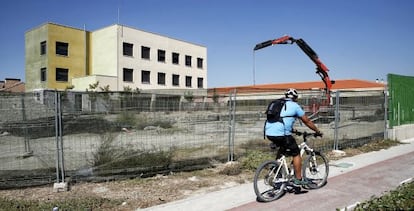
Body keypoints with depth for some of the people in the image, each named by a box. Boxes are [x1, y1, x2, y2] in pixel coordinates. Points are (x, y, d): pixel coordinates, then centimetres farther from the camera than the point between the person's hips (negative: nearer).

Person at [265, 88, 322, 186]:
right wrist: (318, 131, 25)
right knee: (296, 154, 11)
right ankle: (298, 179, 18)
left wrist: (291, 129, 47)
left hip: (269, 133, 7)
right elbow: (307, 121, 12)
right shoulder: (295, 106, 5)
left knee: (283, 148, 32)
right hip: (280, 134, -7)